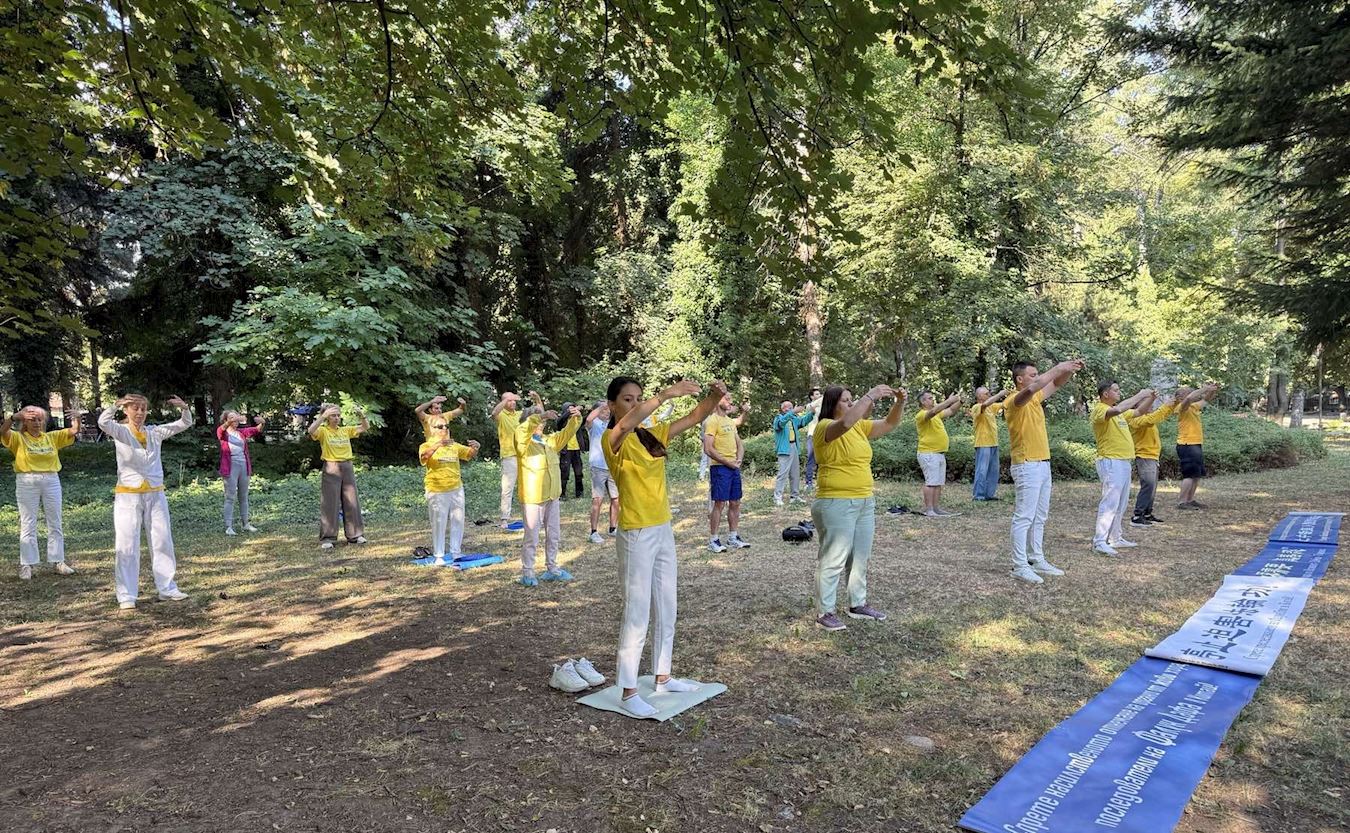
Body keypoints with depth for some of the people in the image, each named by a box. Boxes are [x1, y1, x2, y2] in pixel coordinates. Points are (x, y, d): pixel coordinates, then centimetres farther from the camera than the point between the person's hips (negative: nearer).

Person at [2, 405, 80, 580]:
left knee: (55, 524, 7)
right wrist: (14, 417, -31)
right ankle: (27, 564, 8)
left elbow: (73, 431, 6)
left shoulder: (52, 437, 9)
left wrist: (77, 418, -14)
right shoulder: (18, 438, 1)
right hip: (27, 482, -3)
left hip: (51, 481, 3)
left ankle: (57, 561, 15)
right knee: (28, 524, 2)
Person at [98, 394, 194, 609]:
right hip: (128, 496, -4)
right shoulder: (121, 432, -1)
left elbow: (185, 424, 8)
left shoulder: (155, 432, 8)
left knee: (163, 542, 9)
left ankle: (167, 588, 19)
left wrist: (184, 407, -9)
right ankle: (126, 596, 4)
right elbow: (103, 423, -22)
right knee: (126, 545, -2)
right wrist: (116, 405, -33)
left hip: (155, 495, 4)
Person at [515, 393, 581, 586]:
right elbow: (522, 430, -29)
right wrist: (541, 416, -40)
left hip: (552, 496, 6)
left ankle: (551, 569, 27)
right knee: (531, 538, 1)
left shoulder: (550, 440, 11)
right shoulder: (523, 442, -8)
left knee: (553, 535, 14)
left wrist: (576, 418, -13)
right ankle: (527, 573, 12)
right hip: (532, 498, -6)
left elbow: (567, 433, 6)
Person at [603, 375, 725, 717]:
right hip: (636, 536, -8)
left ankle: (663, 676, 30)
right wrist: (665, 394, -41)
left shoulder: (653, 433, 8)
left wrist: (714, 397, -14)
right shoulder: (614, 440, -12)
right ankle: (628, 692, 7)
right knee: (637, 613, -3)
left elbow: (694, 418, 4)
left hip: (663, 531, 8)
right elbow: (627, 424, -36)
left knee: (666, 609, 16)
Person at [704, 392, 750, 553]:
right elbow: (708, 449, -17)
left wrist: (739, 460, 1)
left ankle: (733, 538, 20)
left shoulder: (730, 421, 16)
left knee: (735, 503, 10)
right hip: (719, 467, -8)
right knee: (719, 503, -5)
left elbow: (740, 444, 20)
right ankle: (713, 540, 3)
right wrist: (727, 462, -14)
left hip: (734, 468, 8)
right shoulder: (712, 421, -10)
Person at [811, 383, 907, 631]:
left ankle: (858, 604, 31)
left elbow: (889, 424, 14)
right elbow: (845, 423, -34)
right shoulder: (825, 427, -13)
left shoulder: (860, 426, 11)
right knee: (833, 559, -3)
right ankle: (824, 612, 6)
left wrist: (899, 402, -3)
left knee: (860, 558, 17)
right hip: (835, 504, -8)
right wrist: (870, 397, -30)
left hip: (865, 502, 8)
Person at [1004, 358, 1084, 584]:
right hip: (1027, 466, -9)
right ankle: (1019, 566, -4)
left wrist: (1070, 370, 1)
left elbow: (1055, 384, 21)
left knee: (1039, 517, 14)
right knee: (1024, 517, -7)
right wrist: (1058, 368, -26)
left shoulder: (1036, 398, 13)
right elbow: (1032, 388, -33)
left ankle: (1037, 560, 23)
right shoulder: (1014, 401, -14)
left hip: (1043, 464, 10)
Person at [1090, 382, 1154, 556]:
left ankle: (1115, 538, 24)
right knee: (1110, 502, -12)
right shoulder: (1100, 409, -13)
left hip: (1124, 462, 10)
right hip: (1111, 463, -10)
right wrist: (1139, 395, -22)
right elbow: (1117, 410, -33)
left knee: (1121, 504, 15)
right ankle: (1099, 542, -11)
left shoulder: (1118, 411, 17)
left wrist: (1150, 398, 12)